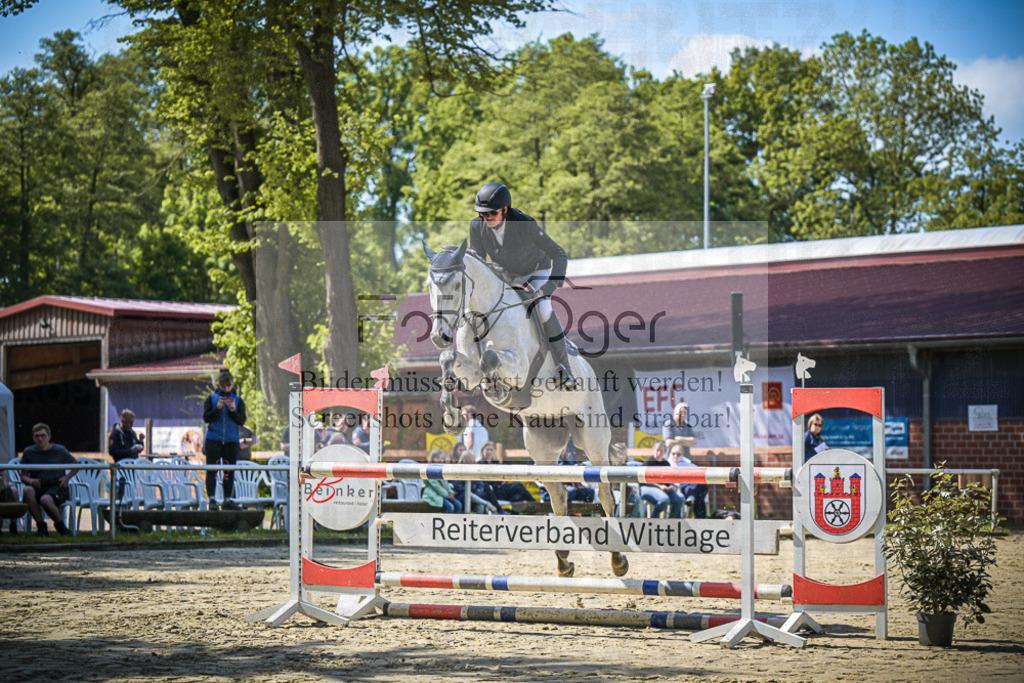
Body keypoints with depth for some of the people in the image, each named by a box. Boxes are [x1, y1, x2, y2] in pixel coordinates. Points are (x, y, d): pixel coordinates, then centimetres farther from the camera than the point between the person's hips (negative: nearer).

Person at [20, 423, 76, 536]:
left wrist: (67, 477, -1)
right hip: (38, 486, 2)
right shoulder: (28, 452, 8)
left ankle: (60, 525, -5)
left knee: (45, 500, -37)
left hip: (56, 486, -2)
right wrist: (30, 480, -12)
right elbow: (23, 476, 11)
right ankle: (41, 526, -21)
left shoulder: (59, 451, 4)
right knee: (28, 491, -35)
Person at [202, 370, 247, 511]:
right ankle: (211, 500, -6)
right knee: (212, 471, -6)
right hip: (213, 440, -1)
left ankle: (228, 500, 7)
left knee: (229, 472, 3)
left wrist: (233, 410, -15)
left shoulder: (238, 401, 8)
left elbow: (242, 421, 2)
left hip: (231, 441, 2)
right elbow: (206, 418, -2)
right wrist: (217, 408, -16)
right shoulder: (211, 399, 5)